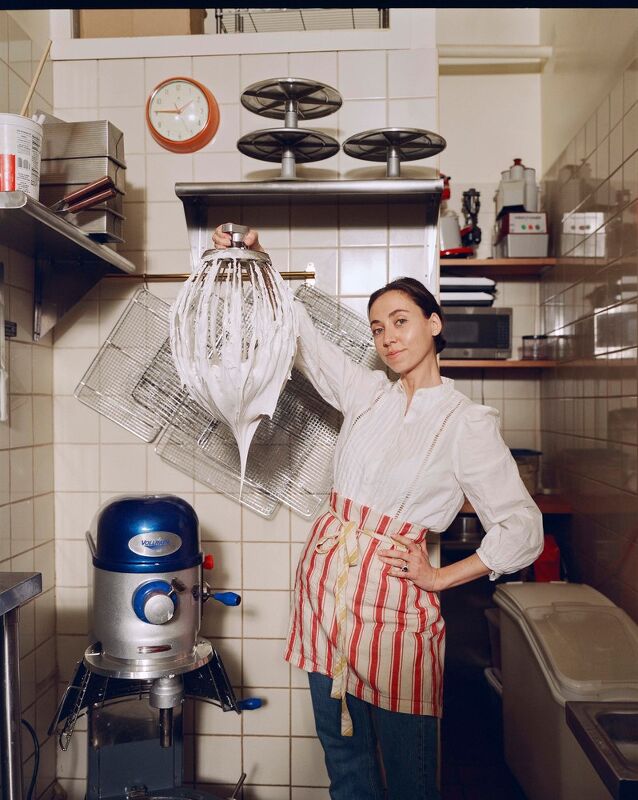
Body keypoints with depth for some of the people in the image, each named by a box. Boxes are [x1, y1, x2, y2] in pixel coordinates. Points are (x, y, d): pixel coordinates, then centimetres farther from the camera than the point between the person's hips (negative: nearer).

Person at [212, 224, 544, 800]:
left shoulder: (467, 423, -7)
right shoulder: (368, 393, 7)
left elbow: (523, 530, -7)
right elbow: (299, 332, 9)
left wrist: (441, 577, -6)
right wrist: (255, 261, -3)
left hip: (393, 595, -4)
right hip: (326, 577, 5)